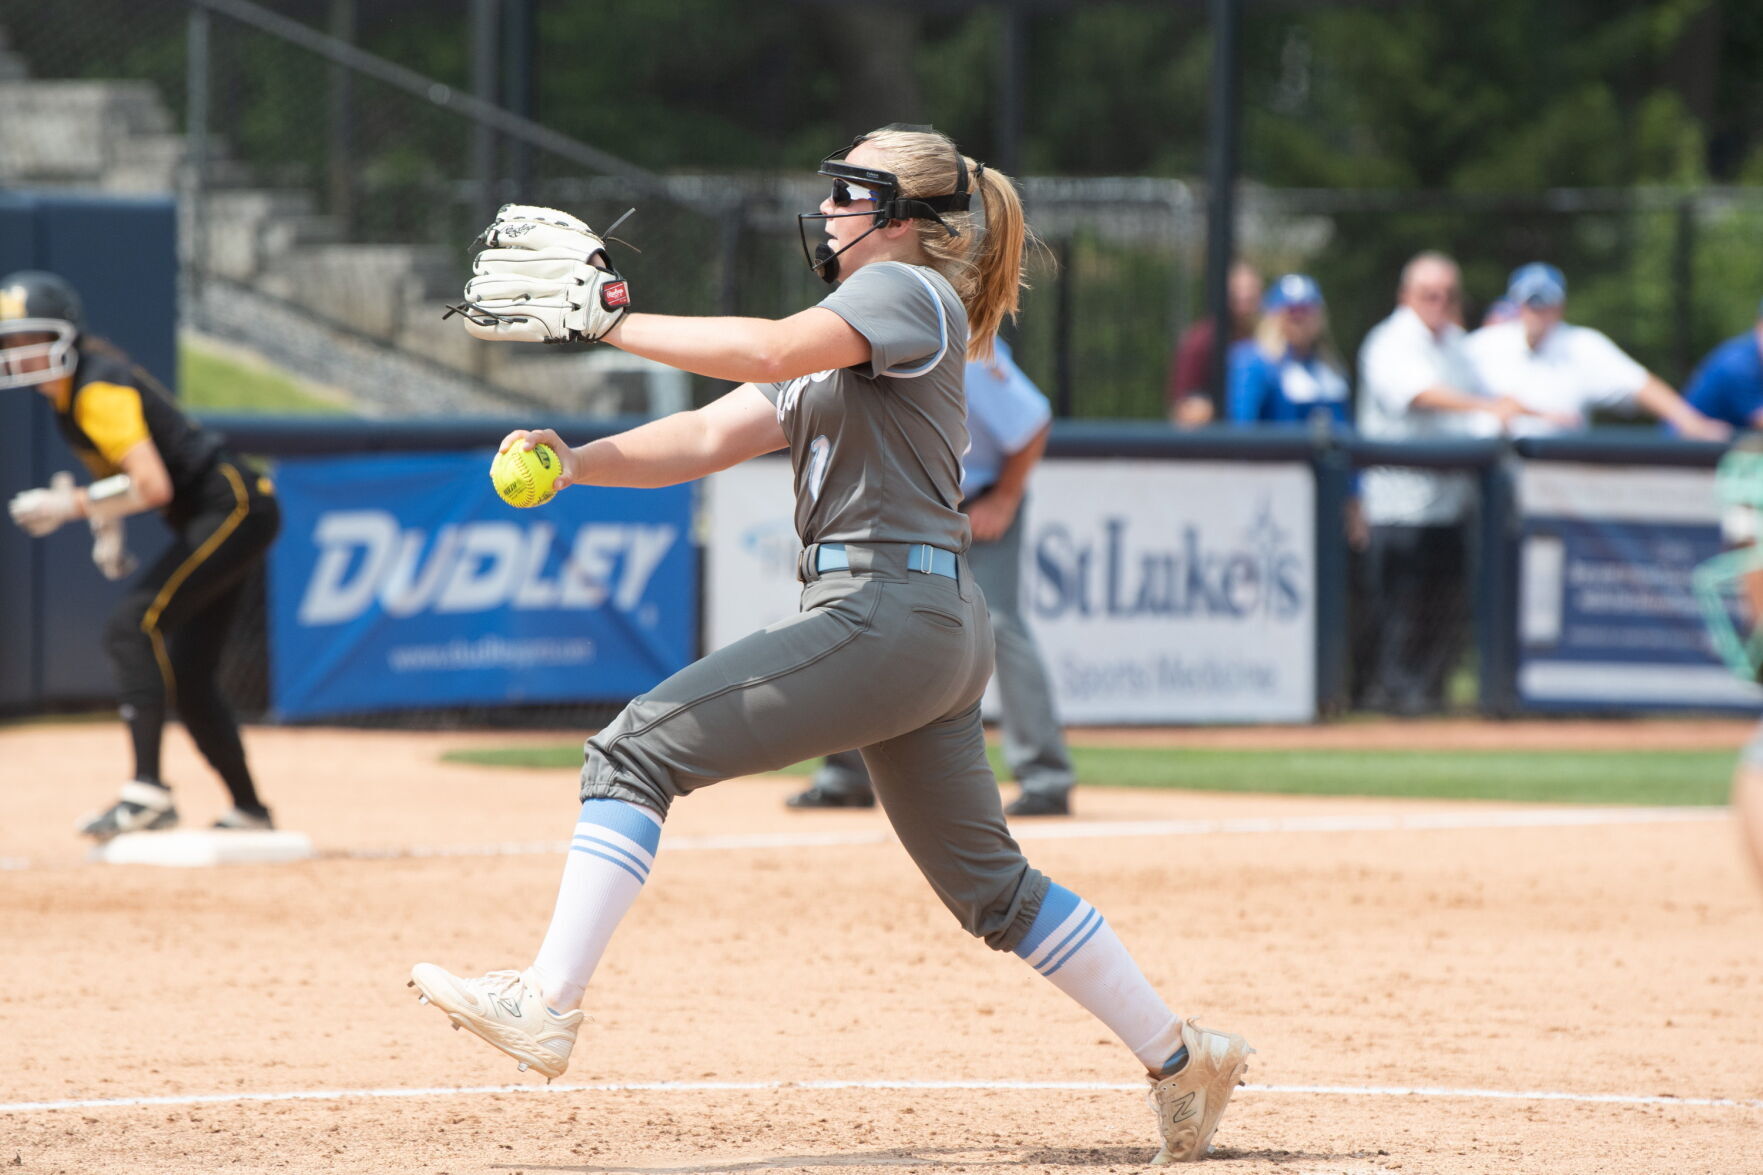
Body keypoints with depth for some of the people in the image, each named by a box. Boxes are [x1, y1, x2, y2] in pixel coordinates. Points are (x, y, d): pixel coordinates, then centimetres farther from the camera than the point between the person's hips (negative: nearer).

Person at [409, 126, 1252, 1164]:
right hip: (940, 638, 10)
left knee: (637, 751, -14)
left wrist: (608, 317, -18)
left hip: (888, 612, -10)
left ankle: (545, 1005, -21)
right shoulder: (837, 343, 24)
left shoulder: (911, 291, -4)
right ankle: (1182, 1060, 20)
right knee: (989, 885, 16)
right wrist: (573, 462, 0)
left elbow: (770, 350, -23)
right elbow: (709, 436, 14)